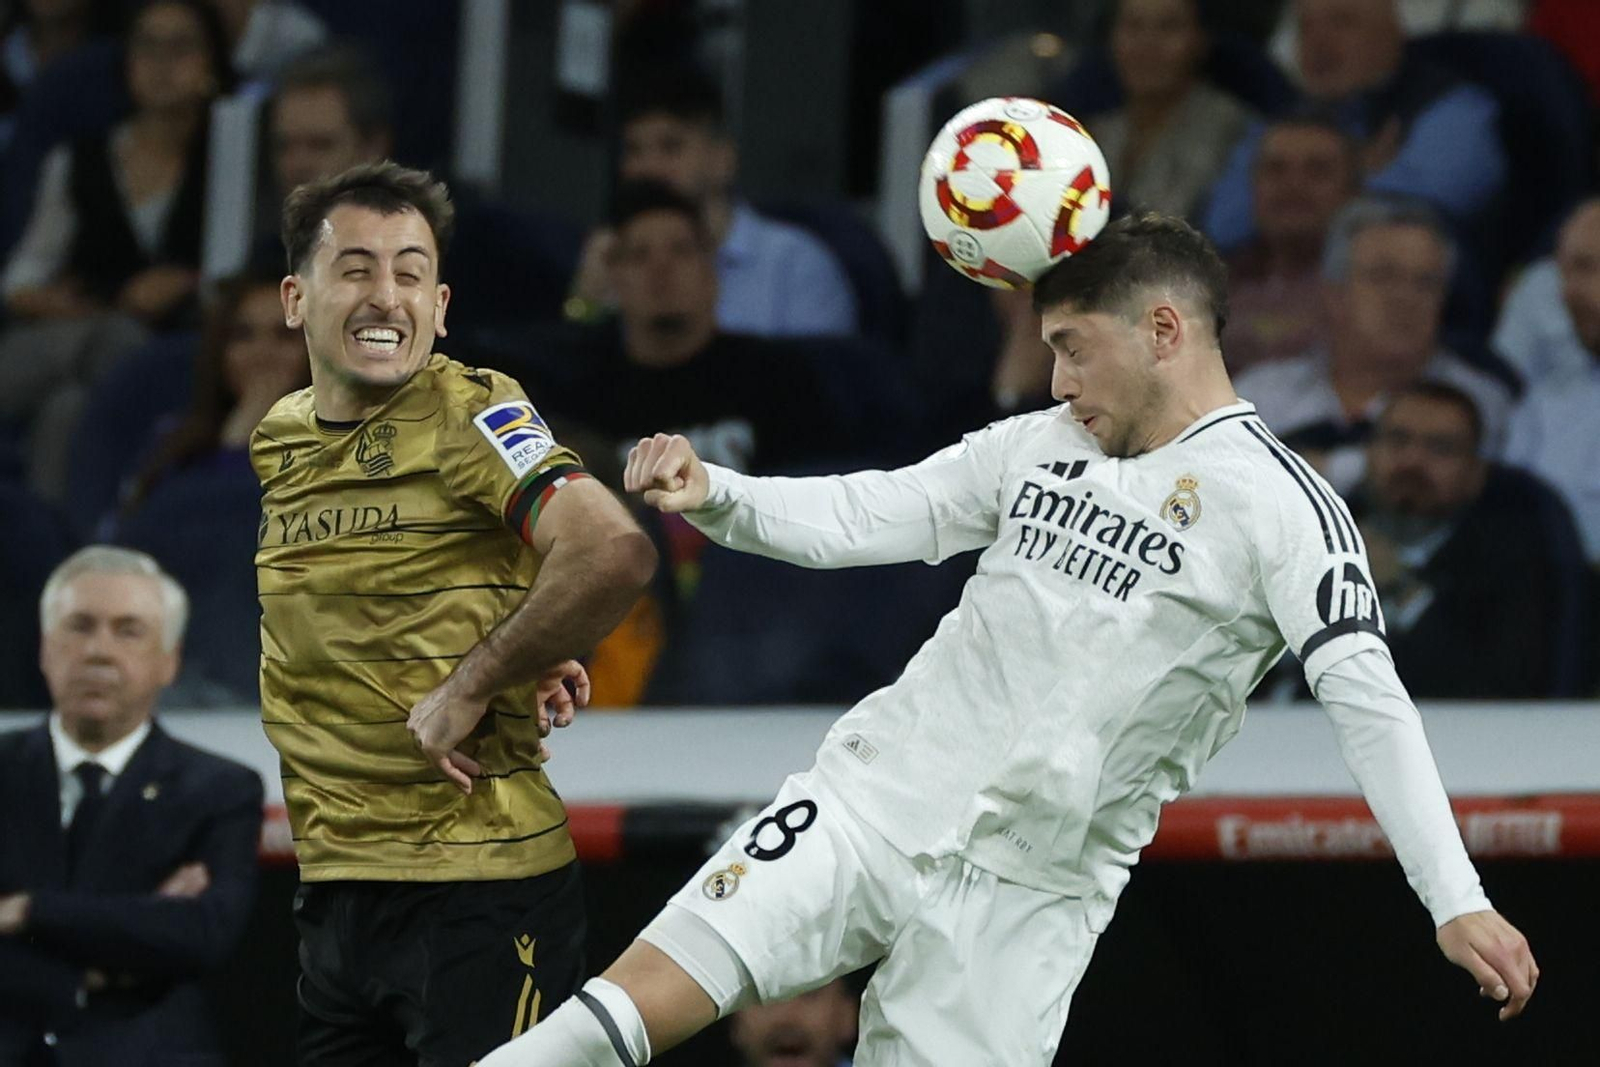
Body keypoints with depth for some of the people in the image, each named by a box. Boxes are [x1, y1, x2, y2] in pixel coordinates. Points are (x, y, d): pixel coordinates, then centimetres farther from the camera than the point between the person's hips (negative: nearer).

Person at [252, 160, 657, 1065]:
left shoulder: (470, 417, -9)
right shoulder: (277, 441, 12)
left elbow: (614, 553, -24)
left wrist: (470, 688, -17)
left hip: (480, 890, -7)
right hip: (330, 886, 7)